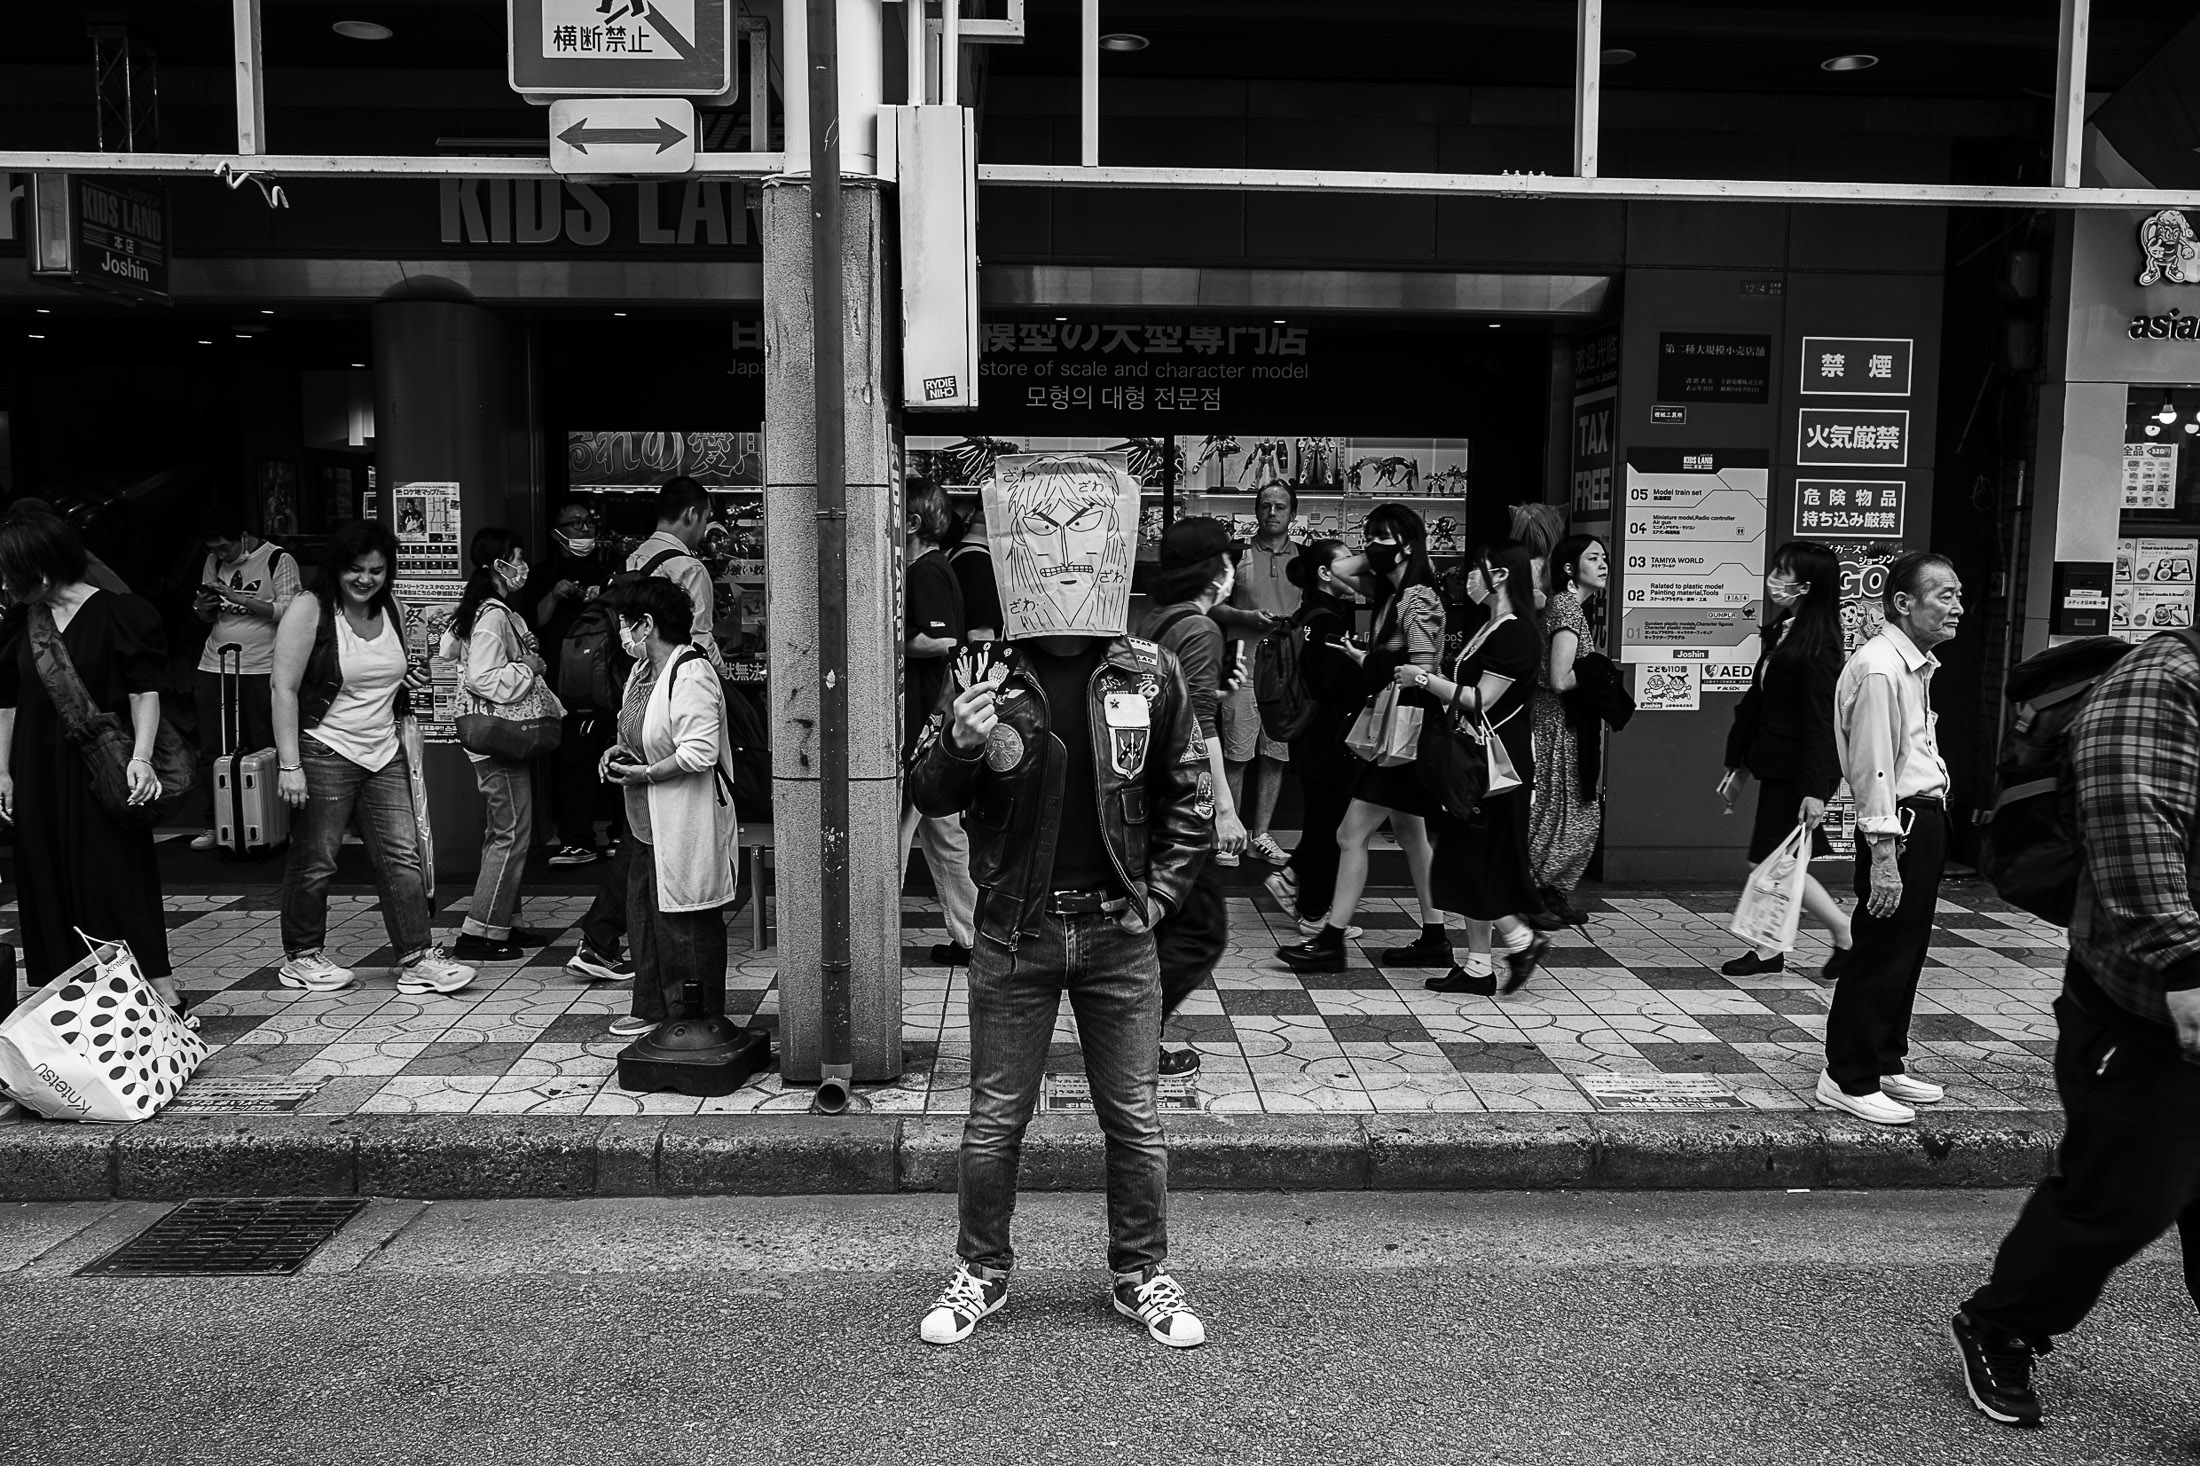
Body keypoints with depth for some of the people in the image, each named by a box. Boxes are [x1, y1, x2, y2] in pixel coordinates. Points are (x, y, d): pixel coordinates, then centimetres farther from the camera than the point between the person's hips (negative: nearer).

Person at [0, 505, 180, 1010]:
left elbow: (144, 691, -9)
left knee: (120, 878, -5)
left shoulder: (115, 613, -8)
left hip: (102, 770, -5)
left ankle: (161, 987, 0)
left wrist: (141, 756, -21)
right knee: (46, 882, 8)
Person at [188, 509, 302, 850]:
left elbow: (288, 611, -13)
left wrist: (237, 597, -17)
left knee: (265, 749, -3)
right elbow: (208, 617, 24)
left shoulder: (279, 561, -3)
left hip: (260, 670, -6)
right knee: (211, 751, 4)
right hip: (214, 667, 6)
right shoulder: (214, 562, 15)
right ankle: (217, 824, 13)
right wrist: (203, 607, 1)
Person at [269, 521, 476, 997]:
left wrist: (410, 682, 2)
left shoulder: (391, 608, 8)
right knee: (315, 861, 5)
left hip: (384, 752, 6)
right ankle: (300, 957, 23)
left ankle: (418, 958, 7)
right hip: (324, 754, -6)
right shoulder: (309, 610, -10)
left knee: (403, 855, 2)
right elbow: (285, 689, -13)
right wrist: (289, 765, -18)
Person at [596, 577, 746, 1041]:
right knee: (643, 913, 16)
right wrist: (621, 749, 7)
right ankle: (652, 1008, 29)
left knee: (685, 920, 0)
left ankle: (699, 1021, 12)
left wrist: (643, 773, -19)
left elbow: (699, 753, -28)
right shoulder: (643, 669, 12)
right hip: (646, 820, 10)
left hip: (684, 824, -10)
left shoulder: (691, 675, -20)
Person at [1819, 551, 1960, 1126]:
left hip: (1927, 817, 10)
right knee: (1880, 955, -3)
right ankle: (1848, 1078, 7)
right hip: (1899, 824, -10)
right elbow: (1873, 768, -21)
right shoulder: (1878, 669, -17)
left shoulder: (1917, 665, 15)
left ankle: (1885, 1065, 29)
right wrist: (1884, 853, -23)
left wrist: (1931, 830, 13)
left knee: (1906, 951, 17)